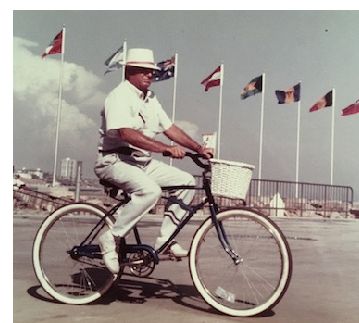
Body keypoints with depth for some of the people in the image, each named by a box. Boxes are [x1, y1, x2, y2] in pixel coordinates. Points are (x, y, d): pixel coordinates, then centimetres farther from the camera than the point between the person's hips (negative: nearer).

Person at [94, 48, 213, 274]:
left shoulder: (150, 98, 14)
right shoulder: (119, 97, -14)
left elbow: (170, 128, 11)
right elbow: (126, 134, -29)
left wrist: (199, 148, 0)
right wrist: (166, 148, -36)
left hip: (143, 162, 9)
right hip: (116, 160, -9)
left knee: (186, 181, -3)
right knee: (150, 190, -33)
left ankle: (166, 238, 2)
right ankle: (111, 238, -17)